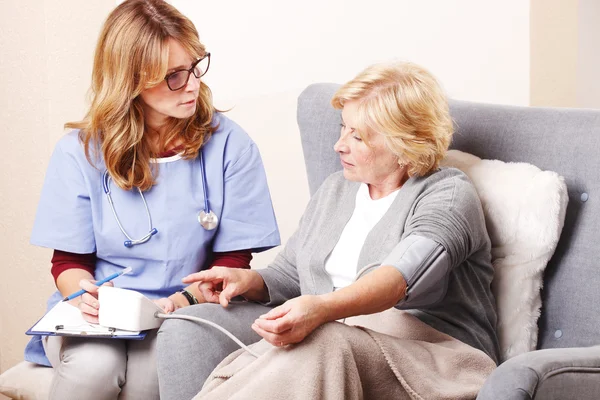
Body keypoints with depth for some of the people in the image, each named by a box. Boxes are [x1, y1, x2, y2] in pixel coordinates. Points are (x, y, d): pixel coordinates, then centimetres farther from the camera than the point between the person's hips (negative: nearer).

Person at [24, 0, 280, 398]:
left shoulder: (228, 144, -1)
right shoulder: (81, 151, 1)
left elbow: (233, 261, -1)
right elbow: (70, 260, 5)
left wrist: (182, 301, -21)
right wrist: (85, 294, -20)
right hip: (98, 318, 1)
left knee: (152, 368, -34)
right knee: (94, 365, -32)